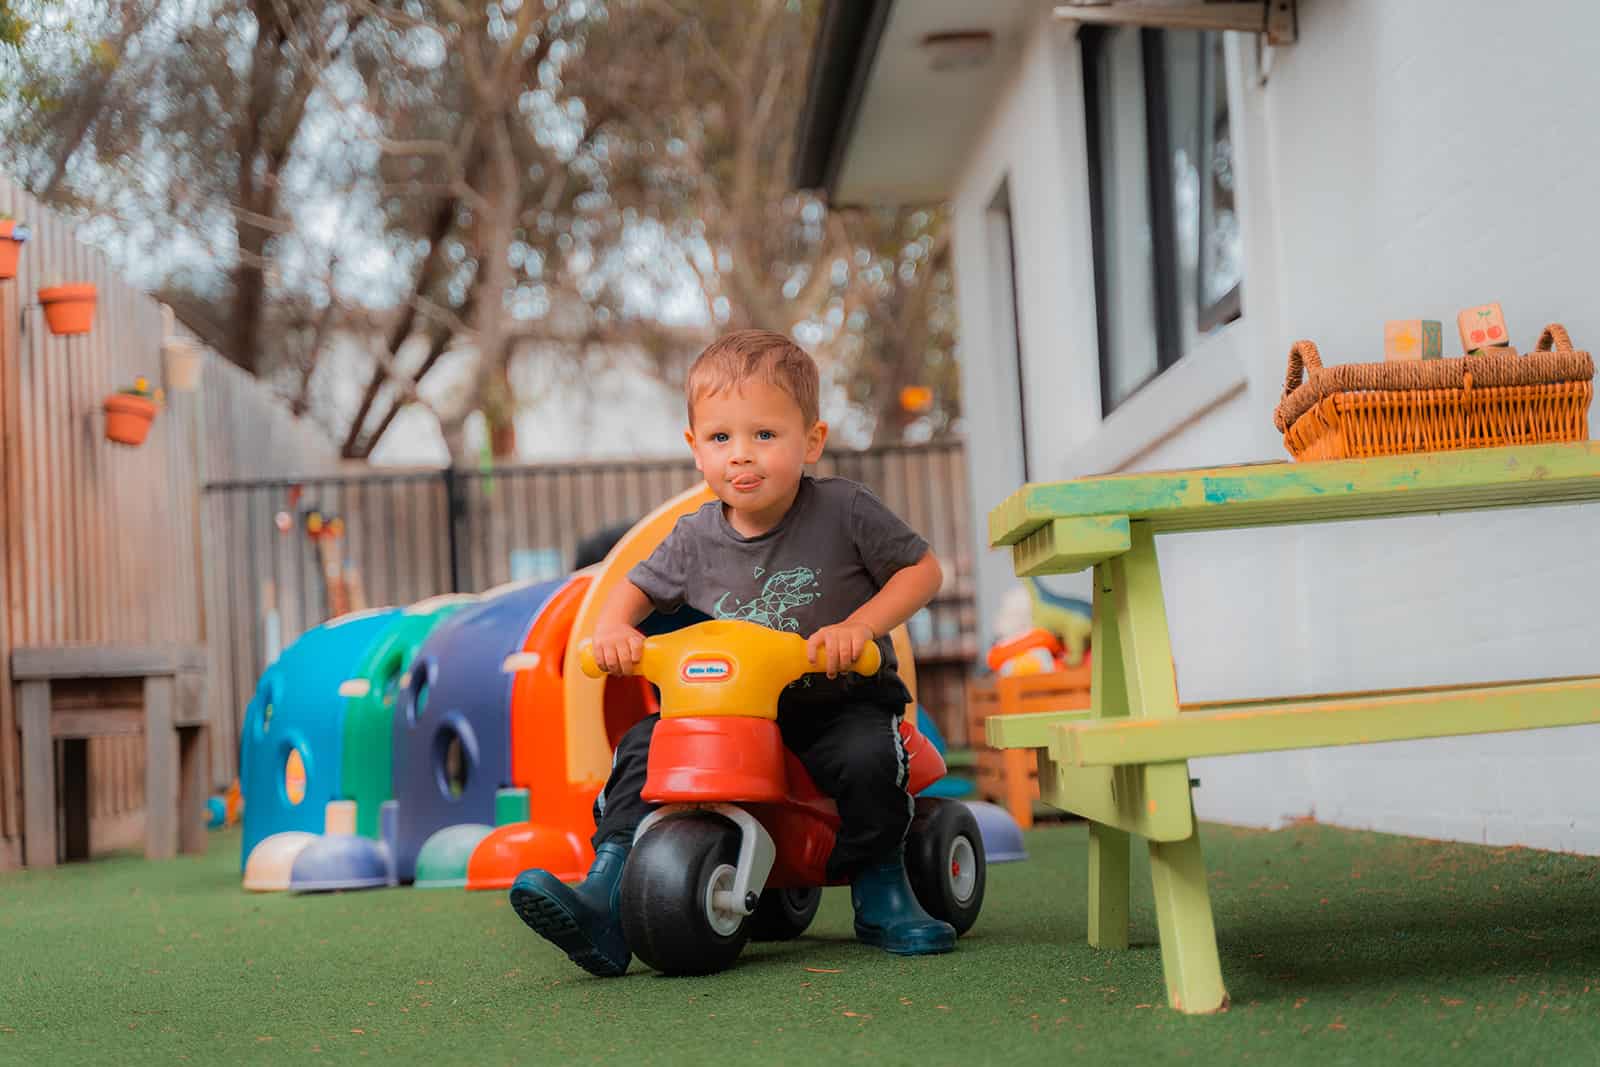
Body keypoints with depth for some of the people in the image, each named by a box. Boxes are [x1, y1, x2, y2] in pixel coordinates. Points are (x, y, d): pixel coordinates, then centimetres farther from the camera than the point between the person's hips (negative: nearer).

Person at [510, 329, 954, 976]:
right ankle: (606, 903, -20)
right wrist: (613, 626, -8)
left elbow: (922, 569, -5)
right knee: (645, 746, -17)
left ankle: (881, 892, -8)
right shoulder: (696, 539, -1)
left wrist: (860, 625, -20)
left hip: (842, 699, -3)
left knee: (867, 754, -33)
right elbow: (638, 586, 15)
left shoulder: (843, 512, -11)